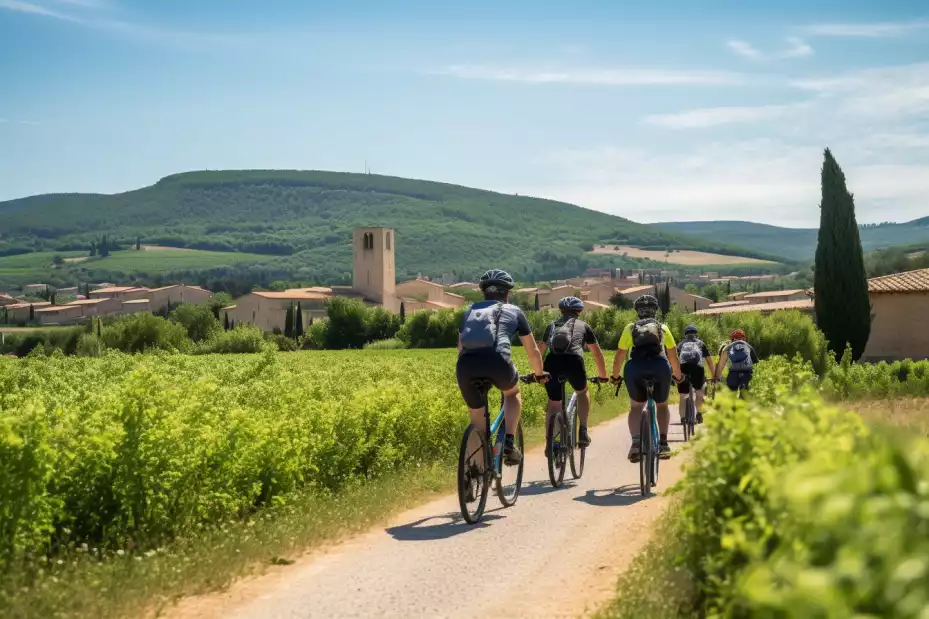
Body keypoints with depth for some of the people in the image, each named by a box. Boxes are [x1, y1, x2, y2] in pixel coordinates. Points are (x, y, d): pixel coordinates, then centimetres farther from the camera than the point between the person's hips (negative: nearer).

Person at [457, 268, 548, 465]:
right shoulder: (513, 311, 27)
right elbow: (533, 351, 36)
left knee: (477, 419, 23)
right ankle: (509, 444, 17)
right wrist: (540, 374, 53)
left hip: (466, 366, 2)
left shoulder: (470, 311, 33)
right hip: (497, 361, -2)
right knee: (512, 393, 32)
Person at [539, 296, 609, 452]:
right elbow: (597, 353, 33)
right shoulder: (583, 326, 26)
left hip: (552, 362, 1)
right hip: (573, 361, -1)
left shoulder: (552, 326, 31)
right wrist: (603, 376, 45)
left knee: (553, 404, 18)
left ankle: (550, 442, 8)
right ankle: (583, 432, 17)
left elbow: (540, 351, 40)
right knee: (582, 392, 28)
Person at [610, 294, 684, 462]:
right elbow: (673, 356, 26)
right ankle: (663, 443, 7)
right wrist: (678, 376, 40)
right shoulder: (662, 328, 25)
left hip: (635, 368, 0)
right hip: (660, 367, 0)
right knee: (662, 405, 23)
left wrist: (615, 376, 33)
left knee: (635, 407, 18)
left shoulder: (630, 328, 24)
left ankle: (635, 443, -4)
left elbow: (620, 355, 20)